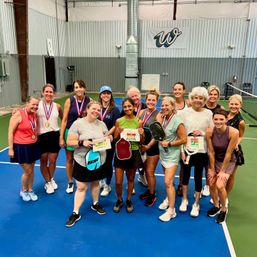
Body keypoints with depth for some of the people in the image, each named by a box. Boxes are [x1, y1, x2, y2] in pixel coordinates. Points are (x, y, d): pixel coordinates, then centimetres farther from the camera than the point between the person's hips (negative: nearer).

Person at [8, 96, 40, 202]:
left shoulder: (35, 115, 3)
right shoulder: (18, 115, -16)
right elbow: (10, 132, -14)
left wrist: (36, 141, 17)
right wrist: (10, 149, -14)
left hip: (33, 146, 6)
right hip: (21, 147, -6)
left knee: (31, 170, 13)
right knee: (27, 171, 1)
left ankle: (30, 190, 33)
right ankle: (23, 191, 26)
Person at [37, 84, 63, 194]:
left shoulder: (57, 106, 0)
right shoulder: (37, 105, -6)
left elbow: (63, 119, 12)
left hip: (54, 135, 1)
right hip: (41, 136, -1)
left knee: (52, 161, 9)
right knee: (43, 160, 11)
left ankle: (51, 179, 38)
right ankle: (47, 182, 32)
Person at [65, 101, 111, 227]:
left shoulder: (102, 124, 3)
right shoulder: (78, 124, -10)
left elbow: (107, 138, 12)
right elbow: (69, 142, -12)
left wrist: (108, 139, -11)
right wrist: (82, 142, -27)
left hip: (98, 160, 4)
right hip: (82, 161, -4)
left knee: (95, 183, 20)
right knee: (81, 187, 3)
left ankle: (95, 204, 42)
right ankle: (75, 213, 16)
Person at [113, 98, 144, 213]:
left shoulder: (138, 122, -3)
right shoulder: (119, 121, -2)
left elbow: (141, 141, 3)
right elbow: (115, 139, 3)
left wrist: (141, 134, -17)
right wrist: (119, 132, -16)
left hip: (133, 153, 0)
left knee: (130, 179, 16)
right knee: (118, 181, 1)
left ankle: (128, 200, 37)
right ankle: (119, 200, 29)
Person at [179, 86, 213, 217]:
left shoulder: (209, 113, -3)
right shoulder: (185, 112, -3)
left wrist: (202, 133, -16)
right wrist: (182, 150, -8)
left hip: (201, 150, 0)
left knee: (198, 176, 8)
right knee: (186, 174, 13)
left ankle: (196, 204, 27)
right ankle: (184, 200, 35)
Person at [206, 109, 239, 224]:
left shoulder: (233, 132, -28)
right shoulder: (209, 131, -20)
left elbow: (228, 154, -21)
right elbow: (211, 152, -12)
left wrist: (222, 171, -13)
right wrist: (212, 169, -5)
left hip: (228, 162, -3)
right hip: (214, 160, 3)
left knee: (220, 185, -16)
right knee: (212, 184, 5)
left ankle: (224, 209, 13)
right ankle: (216, 206, 35)